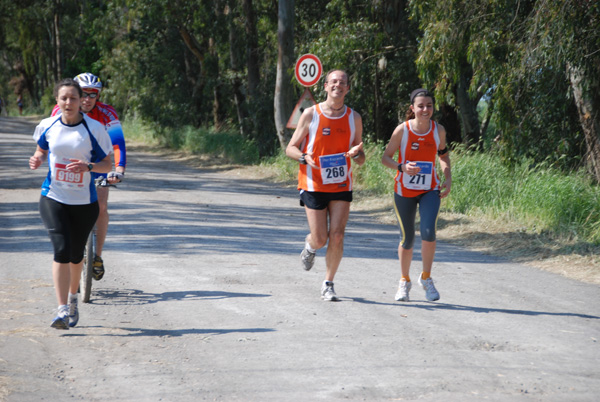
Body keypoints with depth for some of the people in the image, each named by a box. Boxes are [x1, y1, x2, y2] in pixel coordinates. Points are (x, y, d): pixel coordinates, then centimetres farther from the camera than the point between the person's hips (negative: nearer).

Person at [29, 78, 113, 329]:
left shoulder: (94, 129, -8)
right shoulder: (47, 126, -1)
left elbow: (107, 164, -3)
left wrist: (88, 166, -23)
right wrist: (36, 160, -5)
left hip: (84, 202, 0)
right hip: (53, 198, 0)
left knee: (76, 254, 14)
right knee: (61, 250, -16)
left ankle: (72, 297, 42)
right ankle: (62, 309, -16)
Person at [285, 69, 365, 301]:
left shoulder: (354, 118, 4)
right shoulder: (311, 115, -3)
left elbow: (361, 160, 10)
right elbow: (290, 149, 1)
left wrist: (356, 154, -15)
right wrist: (304, 157, -21)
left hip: (342, 186, 2)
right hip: (314, 185, -2)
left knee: (337, 236, -8)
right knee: (320, 239, -3)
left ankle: (328, 285, 7)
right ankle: (310, 246, 35)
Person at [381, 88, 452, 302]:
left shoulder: (439, 130, -6)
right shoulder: (402, 130, -13)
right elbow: (385, 157, -6)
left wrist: (448, 178, 2)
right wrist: (402, 167, -25)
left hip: (430, 190, 1)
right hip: (404, 191, -1)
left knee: (428, 232, -19)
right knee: (407, 239, 5)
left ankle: (426, 278, 4)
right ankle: (405, 281, 29)